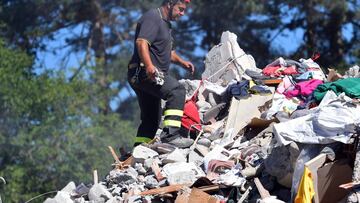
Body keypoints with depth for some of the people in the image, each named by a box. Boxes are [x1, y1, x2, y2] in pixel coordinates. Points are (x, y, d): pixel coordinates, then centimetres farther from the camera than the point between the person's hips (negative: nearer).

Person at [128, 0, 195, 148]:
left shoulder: (165, 23, 25)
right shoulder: (152, 17, -8)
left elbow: (168, 52, 36)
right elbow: (141, 42, -24)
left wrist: (181, 62, 16)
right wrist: (149, 65, -38)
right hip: (143, 72, -11)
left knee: (152, 119, 15)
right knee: (177, 90, -28)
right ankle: (170, 134, -36)